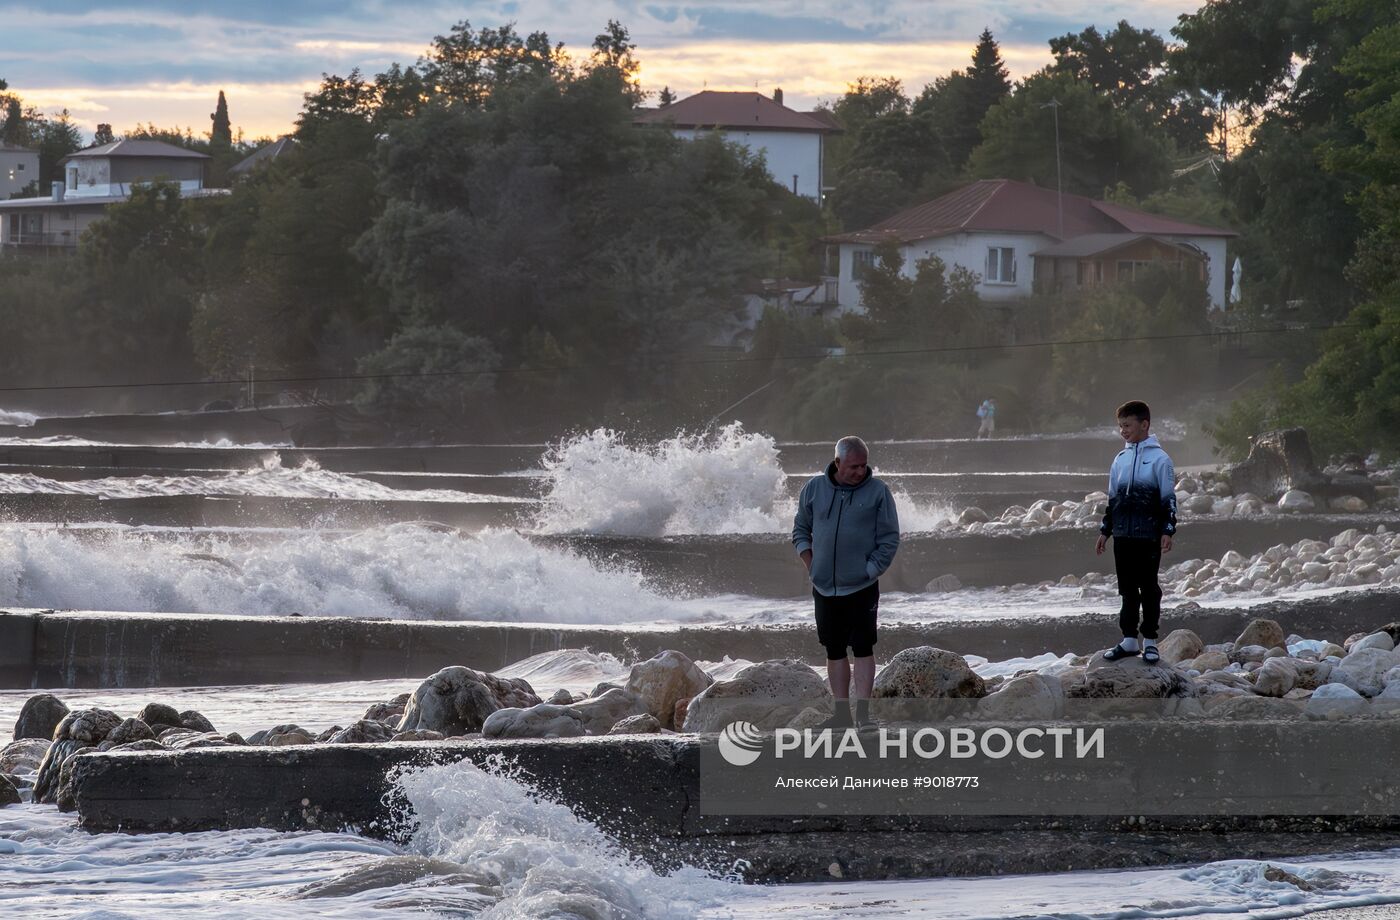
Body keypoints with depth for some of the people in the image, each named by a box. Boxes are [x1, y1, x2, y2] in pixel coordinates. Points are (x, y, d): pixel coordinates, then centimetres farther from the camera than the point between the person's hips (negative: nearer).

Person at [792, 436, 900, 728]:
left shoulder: (878, 491, -4)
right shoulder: (814, 489, 4)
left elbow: (889, 539, -1)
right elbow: (800, 530, 14)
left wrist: (870, 572, -7)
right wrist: (811, 566, 3)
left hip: (862, 587, -3)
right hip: (824, 588, 3)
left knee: (863, 648, -6)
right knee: (834, 650, 8)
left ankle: (863, 713, -7)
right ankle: (842, 713, 15)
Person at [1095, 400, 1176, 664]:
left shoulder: (1159, 459, -4)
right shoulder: (1120, 459, 13)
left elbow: (1169, 499, -5)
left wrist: (1168, 531, -12)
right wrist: (1105, 530, 17)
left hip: (1149, 536, -5)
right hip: (1122, 534, 6)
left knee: (1149, 589, 0)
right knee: (1127, 589, 8)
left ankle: (1150, 640, 7)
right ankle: (1129, 640, 13)